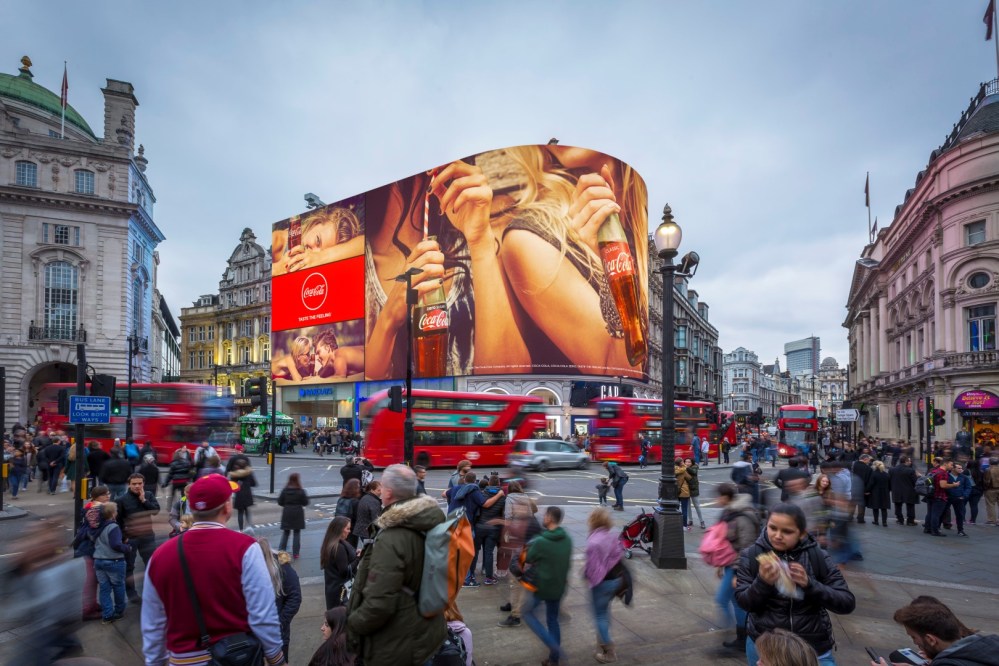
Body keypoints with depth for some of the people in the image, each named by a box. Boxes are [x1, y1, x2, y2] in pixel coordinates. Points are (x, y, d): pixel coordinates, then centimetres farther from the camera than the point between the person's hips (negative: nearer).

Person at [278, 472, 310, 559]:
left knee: (285, 532, 15)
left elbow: (280, 502, -2)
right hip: (297, 514, -2)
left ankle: (281, 551, 12)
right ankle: (295, 553, 7)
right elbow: (305, 503, -8)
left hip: (287, 513, 2)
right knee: (297, 533, 7)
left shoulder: (285, 490, -5)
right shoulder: (301, 491, -11)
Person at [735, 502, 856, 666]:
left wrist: (809, 584, -26)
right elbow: (744, 603, -10)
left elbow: (848, 603, -11)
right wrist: (763, 582, -28)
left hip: (814, 647, 0)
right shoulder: (751, 555, -10)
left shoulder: (817, 557, -9)